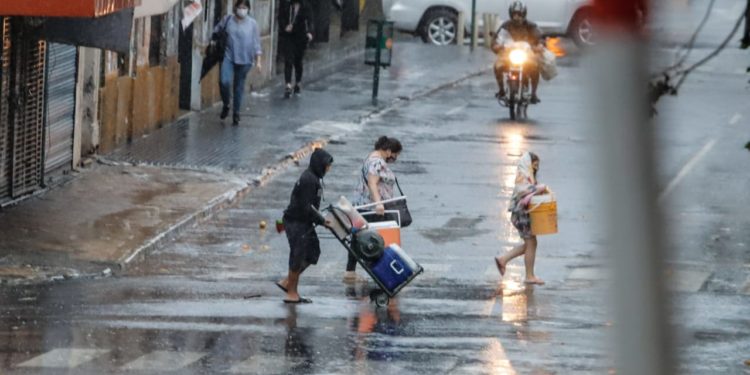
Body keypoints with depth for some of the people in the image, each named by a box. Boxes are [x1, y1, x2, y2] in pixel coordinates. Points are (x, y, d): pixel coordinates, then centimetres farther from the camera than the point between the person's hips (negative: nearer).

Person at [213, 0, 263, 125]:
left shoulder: (252, 24, -1)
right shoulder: (228, 20, 1)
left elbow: (256, 43, 1)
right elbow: (217, 31, 18)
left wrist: (258, 61, -3)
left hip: (244, 60, 0)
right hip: (229, 57, 0)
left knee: (239, 87, 7)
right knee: (224, 81, -20)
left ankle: (236, 114, 21)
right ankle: (226, 105, 6)